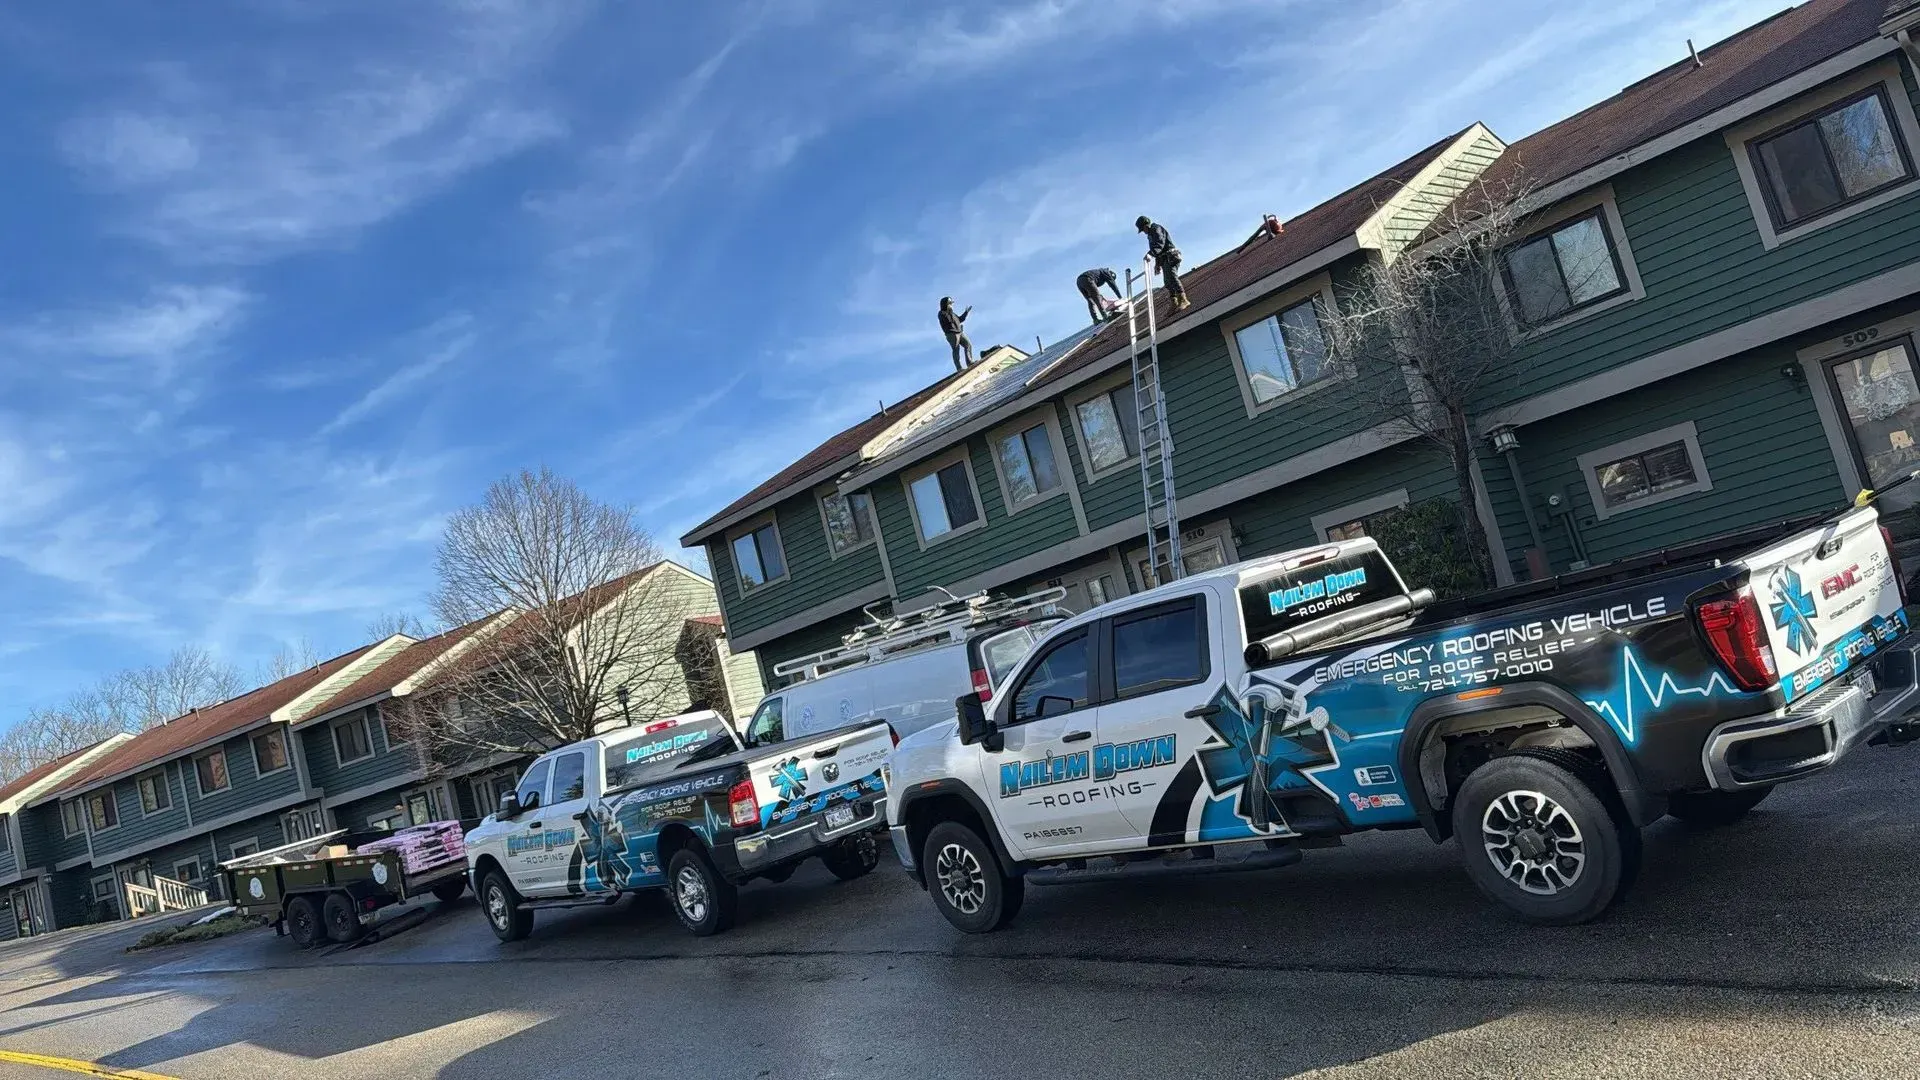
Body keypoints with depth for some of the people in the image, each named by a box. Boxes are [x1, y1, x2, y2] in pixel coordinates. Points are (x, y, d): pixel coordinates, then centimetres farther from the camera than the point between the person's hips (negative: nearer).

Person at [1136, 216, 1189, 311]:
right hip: (1164, 259, 10)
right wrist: (1157, 263, 23)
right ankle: (1175, 303, 1)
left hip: (1170, 256, -10)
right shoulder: (1151, 234, 27)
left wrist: (1151, 253, -36)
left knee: (1172, 278, -23)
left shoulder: (1156, 229, -4)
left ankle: (1183, 300, -32)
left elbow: (1160, 244, -22)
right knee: (1167, 282, 4)